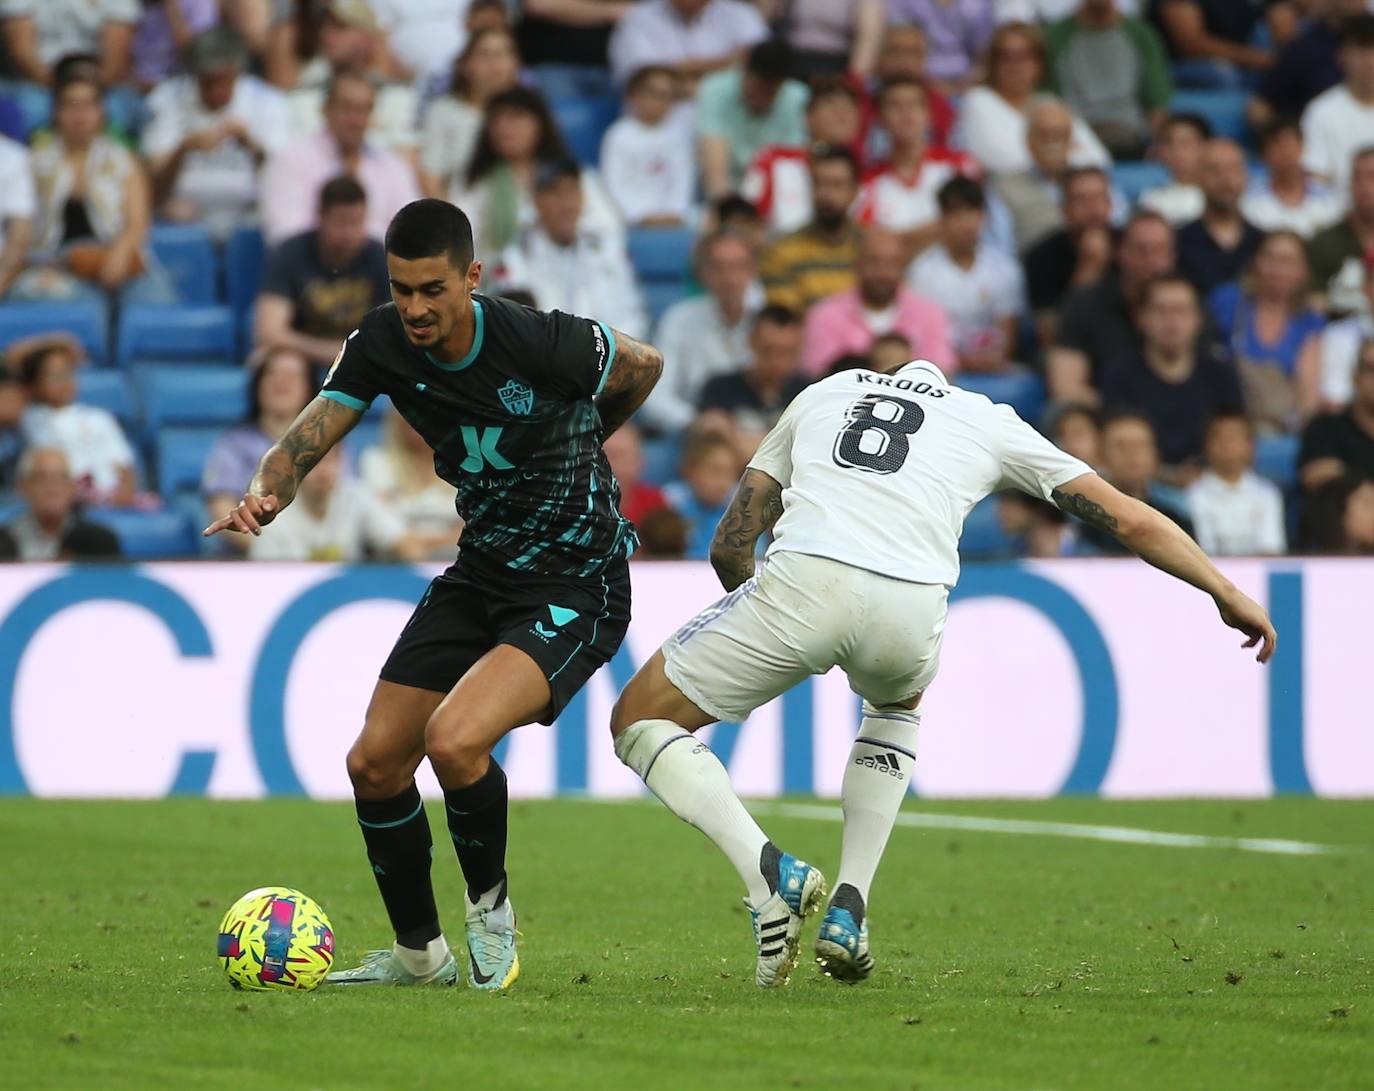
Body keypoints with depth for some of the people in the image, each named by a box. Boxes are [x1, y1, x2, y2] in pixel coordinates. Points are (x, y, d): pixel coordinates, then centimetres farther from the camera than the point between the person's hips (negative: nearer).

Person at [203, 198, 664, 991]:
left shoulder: (540, 342, -23)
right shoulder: (384, 345, -7)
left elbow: (645, 367, -3)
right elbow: (306, 442, -7)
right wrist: (266, 494, -32)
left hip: (577, 588, -7)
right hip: (482, 572, 7)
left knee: (454, 741, -27)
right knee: (375, 763, 3)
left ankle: (491, 909, 1)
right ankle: (420, 955, 23)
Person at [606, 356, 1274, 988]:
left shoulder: (823, 395, 33)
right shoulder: (990, 424, 30)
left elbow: (729, 548, 28)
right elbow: (1128, 521, 28)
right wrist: (1226, 594, 38)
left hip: (803, 577, -1)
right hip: (910, 607, 1)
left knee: (639, 721, 16)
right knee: (898, 705, 39)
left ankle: (769, 873, -7)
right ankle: (849, 907, 22)